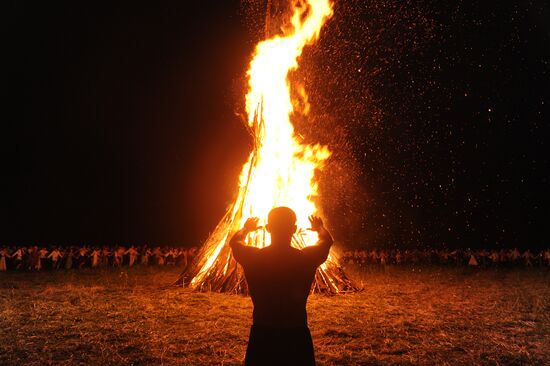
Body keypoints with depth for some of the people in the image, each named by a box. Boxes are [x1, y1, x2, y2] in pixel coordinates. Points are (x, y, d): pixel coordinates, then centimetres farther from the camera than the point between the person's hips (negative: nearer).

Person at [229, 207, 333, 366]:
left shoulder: (252, 258, -13)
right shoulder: (307, 258, -13)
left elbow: (234, 241, 12)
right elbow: (327, 240, 11)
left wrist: (246, 228, 33)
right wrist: (319, 228, 33)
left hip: (261, 336, 1)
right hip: (297, 336, 0)